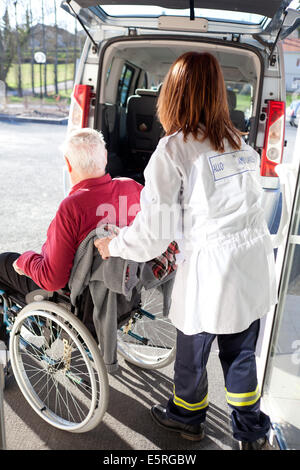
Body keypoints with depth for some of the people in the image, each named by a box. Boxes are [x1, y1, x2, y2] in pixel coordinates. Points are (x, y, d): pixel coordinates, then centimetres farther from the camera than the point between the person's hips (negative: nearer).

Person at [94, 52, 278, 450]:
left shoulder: (173, 149, -13)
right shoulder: (238, 139, 7)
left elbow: (153, 231, -14)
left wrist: (112, 246, 4)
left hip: (211, 270, -6)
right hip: (255, 266, 6)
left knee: (193, 351, 19)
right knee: (241, 352, 22)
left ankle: (187, 417, 45)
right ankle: (253, 433, 39)